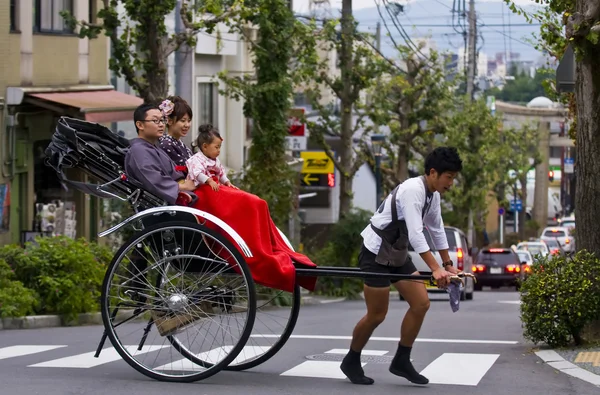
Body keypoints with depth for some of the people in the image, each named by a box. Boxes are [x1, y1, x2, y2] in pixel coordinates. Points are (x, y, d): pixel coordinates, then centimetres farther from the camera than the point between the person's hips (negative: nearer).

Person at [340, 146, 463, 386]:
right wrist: (435, 268, -36)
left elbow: (437, 231, 16)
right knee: (377, 315, -3)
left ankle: (401, 361, 11)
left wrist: (447, 264, 19)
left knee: (421, 303, 0)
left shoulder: (433, 195, 4)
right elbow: (415, 234, -32)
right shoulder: (412, 190, -25)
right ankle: (351, 362, 18)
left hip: (398, 254, 9)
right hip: (376, 252, -9)